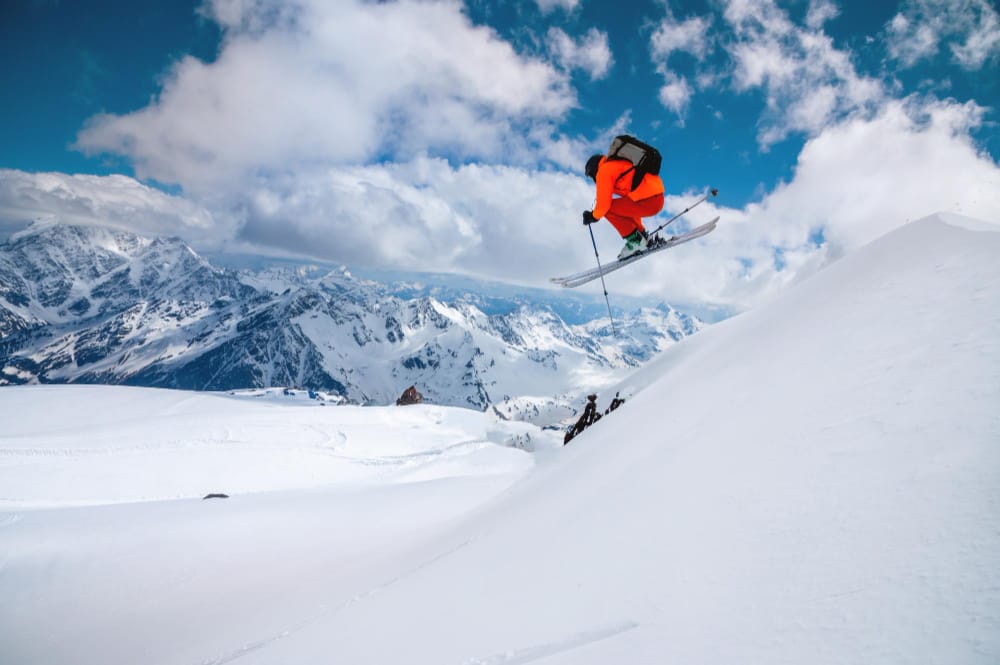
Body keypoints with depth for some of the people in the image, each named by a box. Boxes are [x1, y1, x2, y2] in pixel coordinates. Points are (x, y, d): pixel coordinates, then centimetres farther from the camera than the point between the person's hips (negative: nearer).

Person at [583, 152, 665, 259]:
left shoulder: (603, 171, 0)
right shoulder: (621, 164, 27)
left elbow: (604, 203, -5)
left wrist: (594, 216, 14)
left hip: (647, 202, -10)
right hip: (659, 199, 10)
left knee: (608, 209, 0)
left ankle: (635, 239, 2)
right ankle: (642, 236, 25)